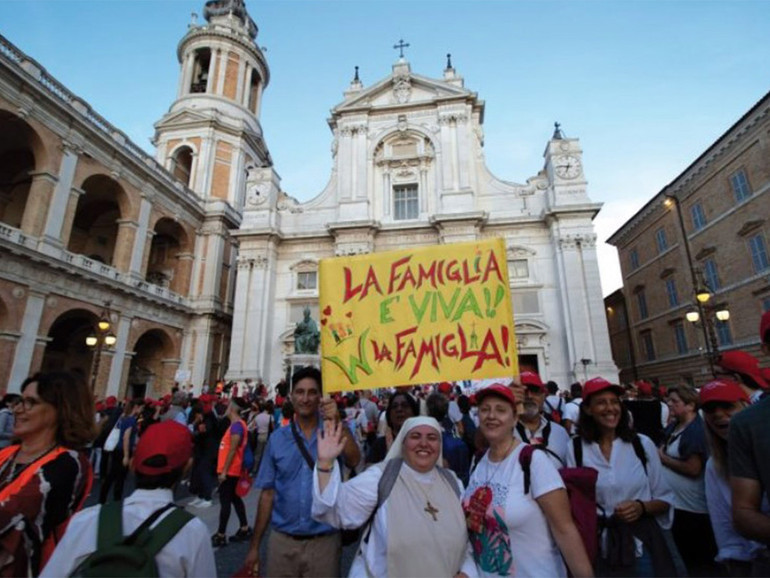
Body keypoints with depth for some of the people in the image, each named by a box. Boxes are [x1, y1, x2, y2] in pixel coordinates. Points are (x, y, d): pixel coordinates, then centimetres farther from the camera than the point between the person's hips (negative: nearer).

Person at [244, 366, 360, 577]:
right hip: (282, 541, 2)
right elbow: (268, 493, 5)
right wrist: (254, 545, 7)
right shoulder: (277, 439, 0)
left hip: (323, 542, -1)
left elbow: (353, 461, -23)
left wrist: (338, 423, -36)